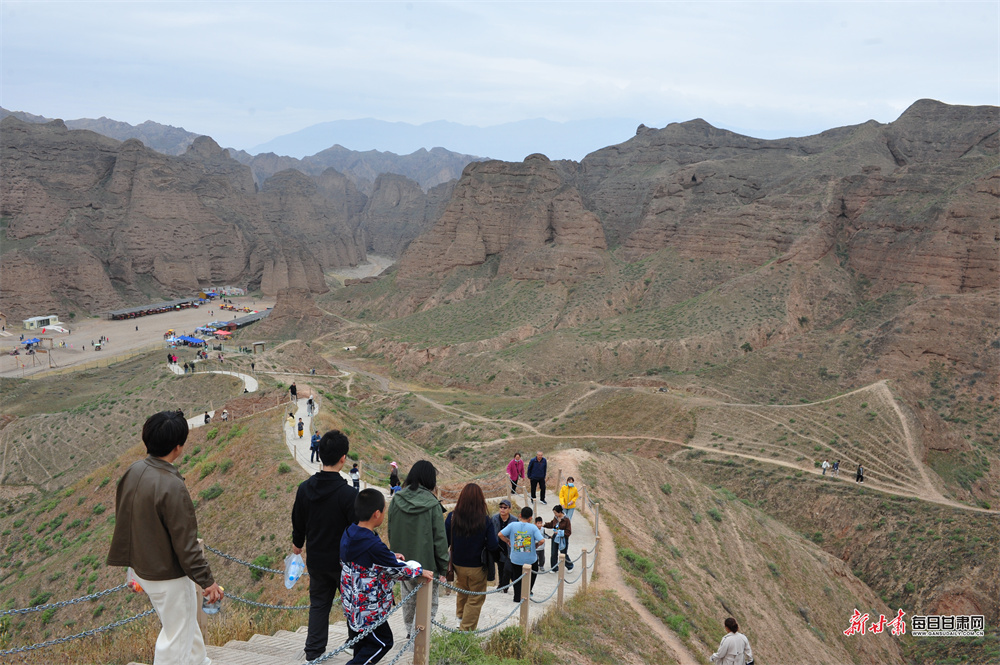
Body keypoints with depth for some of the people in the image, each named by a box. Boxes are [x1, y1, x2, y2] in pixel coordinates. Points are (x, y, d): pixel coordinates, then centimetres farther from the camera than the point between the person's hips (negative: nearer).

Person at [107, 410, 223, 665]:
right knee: (176, 636, 10)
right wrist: (207, 581, -14)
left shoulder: (133, 472, -5)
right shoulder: (171, 486, -30)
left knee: (187, 619, 27)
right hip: (168, 576, -9)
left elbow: (124, 518, 9)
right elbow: (186, 544, -25)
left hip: (142, 566, 9)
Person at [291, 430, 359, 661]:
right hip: (343, 561, -5)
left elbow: (298, 521, 10)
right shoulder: (348, 493, -23)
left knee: (318, 604, 18)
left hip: (315, 560, 5)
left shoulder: (305, 488, -5)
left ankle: (314, 651, 22)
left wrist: (297, 543, 29)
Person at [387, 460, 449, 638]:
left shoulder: (396, 500, -2)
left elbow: (391, 532, 7)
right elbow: (440, 538, -12)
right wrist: (443, 567, -4)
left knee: (409, 599, 23)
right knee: (428, 603, 7)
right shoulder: (432, 504, -15)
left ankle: (410, 631, 38)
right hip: (427, 563, -5)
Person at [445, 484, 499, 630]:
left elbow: (444, 542, -8)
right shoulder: (485, 520, -19)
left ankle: (460, 613, 51)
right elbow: (493, 546, -17)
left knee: (462, 590, 30)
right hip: (477, 566, -3)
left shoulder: (452, 517, -14)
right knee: (476, 599, 13)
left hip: (458, 563, 4)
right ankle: (467, 629, 16)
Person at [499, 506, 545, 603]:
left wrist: (508, 542, 7)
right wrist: (535, 546, 2)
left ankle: (517, 597, 16)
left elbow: (500, 535, -8)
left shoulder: (512, 525, -7)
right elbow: (542, 540, -18)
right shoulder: (533, 527, -12)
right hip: (530, 560, -1)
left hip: (515, 560, 1)